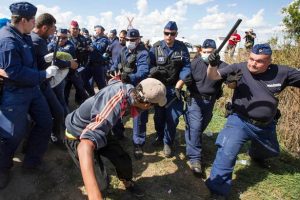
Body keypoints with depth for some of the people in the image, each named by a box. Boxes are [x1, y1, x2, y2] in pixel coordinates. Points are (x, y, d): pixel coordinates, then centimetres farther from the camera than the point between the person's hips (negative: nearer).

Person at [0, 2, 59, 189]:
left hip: (32, 89, 9)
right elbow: (15, 72, -26)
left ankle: (32, 160, 29)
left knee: (45, 122, 12)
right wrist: (44, 74, -22)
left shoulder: (24, 36, 7)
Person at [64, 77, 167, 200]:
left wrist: (116, 77, 34)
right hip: (78, 136, -6)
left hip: (96, 128, 7)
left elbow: (112, 81, 7)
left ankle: (128, 183, 37)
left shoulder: (126, 88, -19)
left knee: (123, 160, 4)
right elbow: (85, 146, -55)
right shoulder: (111, 109, -44)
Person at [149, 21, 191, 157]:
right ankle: (160, 136, 38)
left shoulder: (182, 48, -4)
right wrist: (154, 70, -31)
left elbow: (186, 68, -8)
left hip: (174, 87, 0)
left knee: (173, 116, -1)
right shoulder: (156, 47, -4)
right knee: (159, 114, 13)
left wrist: (178, 87, -16)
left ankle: (167, 143, 20)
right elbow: (149, 65, -7)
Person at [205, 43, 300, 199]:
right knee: (227, 153, -20)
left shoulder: (282, 72, -12)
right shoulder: (239, 68, -18)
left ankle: (255, 156, 69)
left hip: (266, 126, 5)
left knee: (270, 151, 31)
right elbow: (214, 76, -24)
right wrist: (212, 65, -45)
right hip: (240, 121, -4)